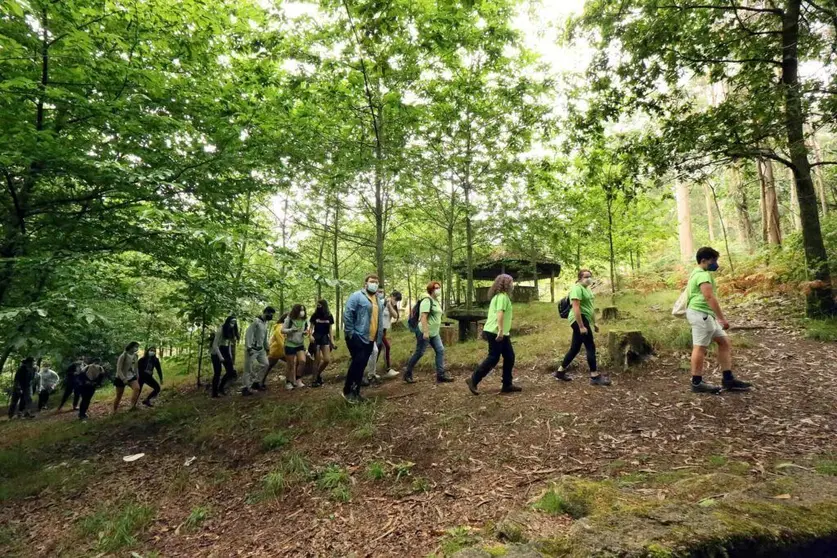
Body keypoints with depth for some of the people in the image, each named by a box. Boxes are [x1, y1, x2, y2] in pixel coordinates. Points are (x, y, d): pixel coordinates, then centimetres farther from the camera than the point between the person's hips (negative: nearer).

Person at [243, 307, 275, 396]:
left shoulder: (265, 323, 9)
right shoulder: (256, 321, -16)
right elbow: (248, 334, -20)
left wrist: (266, 348, 21)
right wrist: (249, 347, -24)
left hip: (260, 349, 8)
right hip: (252, 349, -8)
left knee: (265, 364, 7)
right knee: (249, 369, -2)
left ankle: (254, 382, 18)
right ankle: (245, 388, 5)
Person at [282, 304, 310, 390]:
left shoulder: (304, 320, 1)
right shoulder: (289, 319, -11)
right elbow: (283, 330, -8)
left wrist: (306, 333, -11)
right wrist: (291, 330, -25)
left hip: (300, 344, 4)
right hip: (290, 345, -4)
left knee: (302, 361, -13)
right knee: (291, 365, 3)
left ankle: (298, 380, 5)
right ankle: (288, 382, 21)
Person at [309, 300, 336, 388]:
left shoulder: (329, 316, 3)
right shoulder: (314, 315, -1)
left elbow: (330, 329, 8)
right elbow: (311, 327, 3)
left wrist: (332, 340, 4)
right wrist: (311, 335, -15)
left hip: (325, 338, 2)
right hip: (316, 338, -2)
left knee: (327, 360, -5)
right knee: (317, 360, -3)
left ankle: (318, 374, 20)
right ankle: (314, 379, 9)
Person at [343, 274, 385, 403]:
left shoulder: (377, 299, 15)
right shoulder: (357, 296, -9)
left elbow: (379, 318, 20)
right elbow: (347, 315, -15)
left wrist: (378, 337, 16)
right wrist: (350, 333, -14)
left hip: (369, 339, 7)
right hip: (357, 337, -7)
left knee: (361, 365, 11)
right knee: (357, 363, -9)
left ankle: (356, 391, 20)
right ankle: (347, 391, 5)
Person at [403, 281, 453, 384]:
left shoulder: (436, 301, 14)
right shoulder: (427, 300, -15)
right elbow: (423, 317, -23)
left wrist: (437, 329, 22)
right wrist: (425, 332, -27)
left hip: (434, 333, 9)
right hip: (424, 332, -9)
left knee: (440, 351, 0)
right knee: (419, 353, -1)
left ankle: (441, 375, 2)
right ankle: (407, 374, 13)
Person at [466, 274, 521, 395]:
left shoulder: (501, 296, 18)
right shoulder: (502, 296, -13)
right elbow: (500, 313, -25)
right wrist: (501, 330, -30)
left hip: (502, 333, 10)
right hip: (495, 333, -10)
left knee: (509, 356, 9)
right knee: (493, 358, -7)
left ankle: (507, 385, 15)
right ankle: (473, 380, 1)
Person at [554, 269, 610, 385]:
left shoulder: (587, 289, 19)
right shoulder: (577, 288, -13)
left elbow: (590, 308, 26)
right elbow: (576, 308, -21)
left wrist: (594, 323, 25)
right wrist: (581, 326, -25)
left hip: (585, 320, 10)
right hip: (579, 320, -10)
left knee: (575, 348, 11)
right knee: (590, 347, -6)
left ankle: (560, 371, 19)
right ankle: (594, 376, 2)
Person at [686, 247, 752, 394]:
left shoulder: (697, 273, 20)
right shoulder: (703, 275, -13)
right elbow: (710, 297, -22)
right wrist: (722, 318, -21)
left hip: (706, 315, 11)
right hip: (700, 314, -11)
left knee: (724, 342, 12)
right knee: (700, 347, -6)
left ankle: (728, 380, 15)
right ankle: (697, 383, 0)